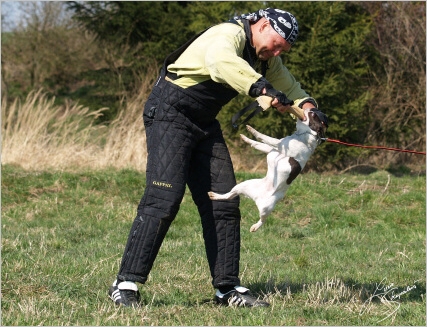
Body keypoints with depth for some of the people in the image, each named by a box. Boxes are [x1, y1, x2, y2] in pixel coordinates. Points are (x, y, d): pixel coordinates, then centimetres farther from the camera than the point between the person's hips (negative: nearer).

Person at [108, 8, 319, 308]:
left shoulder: (266, 57, 8)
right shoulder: (231, 34, -22)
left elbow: (288, 86, 17)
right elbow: (220, 62, -45)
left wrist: (306, 106, -6)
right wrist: (262, 88, -53)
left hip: (205, 123, 9)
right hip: (169, 113, -9)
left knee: (223, 203, 3)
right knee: (164, 199, -18)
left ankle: (228, 289, 8)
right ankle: (125, 286, -17)